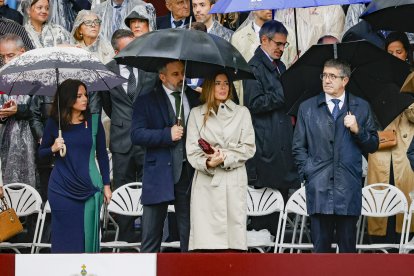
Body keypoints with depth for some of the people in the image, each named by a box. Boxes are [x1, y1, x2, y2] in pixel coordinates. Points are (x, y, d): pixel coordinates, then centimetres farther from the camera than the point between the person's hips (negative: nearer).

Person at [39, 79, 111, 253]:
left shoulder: (93, 121, 2)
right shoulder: (54, 123, 0)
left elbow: (102, 155, 9)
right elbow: (41, 153, 10)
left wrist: (106, 185, 8)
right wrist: (53, 149, -12)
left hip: (89, 190, 1)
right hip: (62, 190, -1)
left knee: (88, 235, 1)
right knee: (66, 237, 1)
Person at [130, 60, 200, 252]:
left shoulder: (195, 98, 11)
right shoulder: (146, 101, 0)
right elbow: (136, 135, -9)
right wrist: (167, 134, -18)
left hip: (189, 172, 3)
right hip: (160, 174, -3)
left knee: (190, 233, 7)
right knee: (151, 235, 1)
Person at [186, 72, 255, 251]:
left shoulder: (242, 112, 13)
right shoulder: (196, 113, 12)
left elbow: (249, 148, 5)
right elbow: (192, 150, 5)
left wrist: (225, 157, -8)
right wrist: (207, 163, -14)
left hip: (234, 182, 0)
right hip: (206, 182, 0)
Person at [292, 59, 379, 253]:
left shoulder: (361, 108, 10)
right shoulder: (307, 108, 12)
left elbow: (373, 146, 11)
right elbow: (298, 147, 13)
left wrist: (358, 130, -7)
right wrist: (307, 172, 0)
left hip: (349, 189, 0)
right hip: (319, 188, 0)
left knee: (348, 246, 3)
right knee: (320, 246, -1)